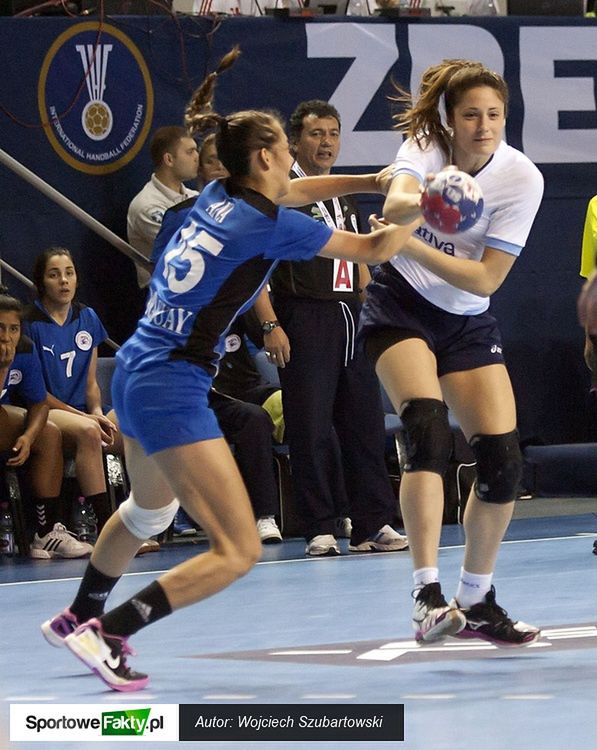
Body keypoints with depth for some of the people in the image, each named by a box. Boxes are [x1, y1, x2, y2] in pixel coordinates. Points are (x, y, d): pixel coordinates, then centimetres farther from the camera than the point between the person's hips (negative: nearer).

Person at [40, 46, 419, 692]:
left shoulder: (218, 196, 8)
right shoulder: (271, 225, -13)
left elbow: (292, 193, 30)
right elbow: (373, 249, 0)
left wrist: (372, 182, 24)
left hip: (133, 373, 10)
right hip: (173, 390, -10)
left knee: (149, 511, 36)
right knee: (238, 552, -9)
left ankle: (78, 617, 52)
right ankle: (106, 634, -12)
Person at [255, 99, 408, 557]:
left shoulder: (346, 198, 19)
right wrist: (270, 324, -17)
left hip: (352, 318, 7)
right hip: (304, 321, -7)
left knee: (366, 422, 4)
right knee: (311, 428, -6)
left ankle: (373, 524, 9)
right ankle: (321, 530, -1)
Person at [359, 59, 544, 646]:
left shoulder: (522, 178, -15)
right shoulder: (425, 143, -14)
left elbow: (486, 279, -17)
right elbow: (394, 206, -36)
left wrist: (412, 246, -26)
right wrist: (423, 202, -59)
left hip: (467, 322, 3)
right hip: (399, 307, -2)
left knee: (503, 461, -5)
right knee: (428, 431, -26)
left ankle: (476, 601, 15)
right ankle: (427, 596, -30)